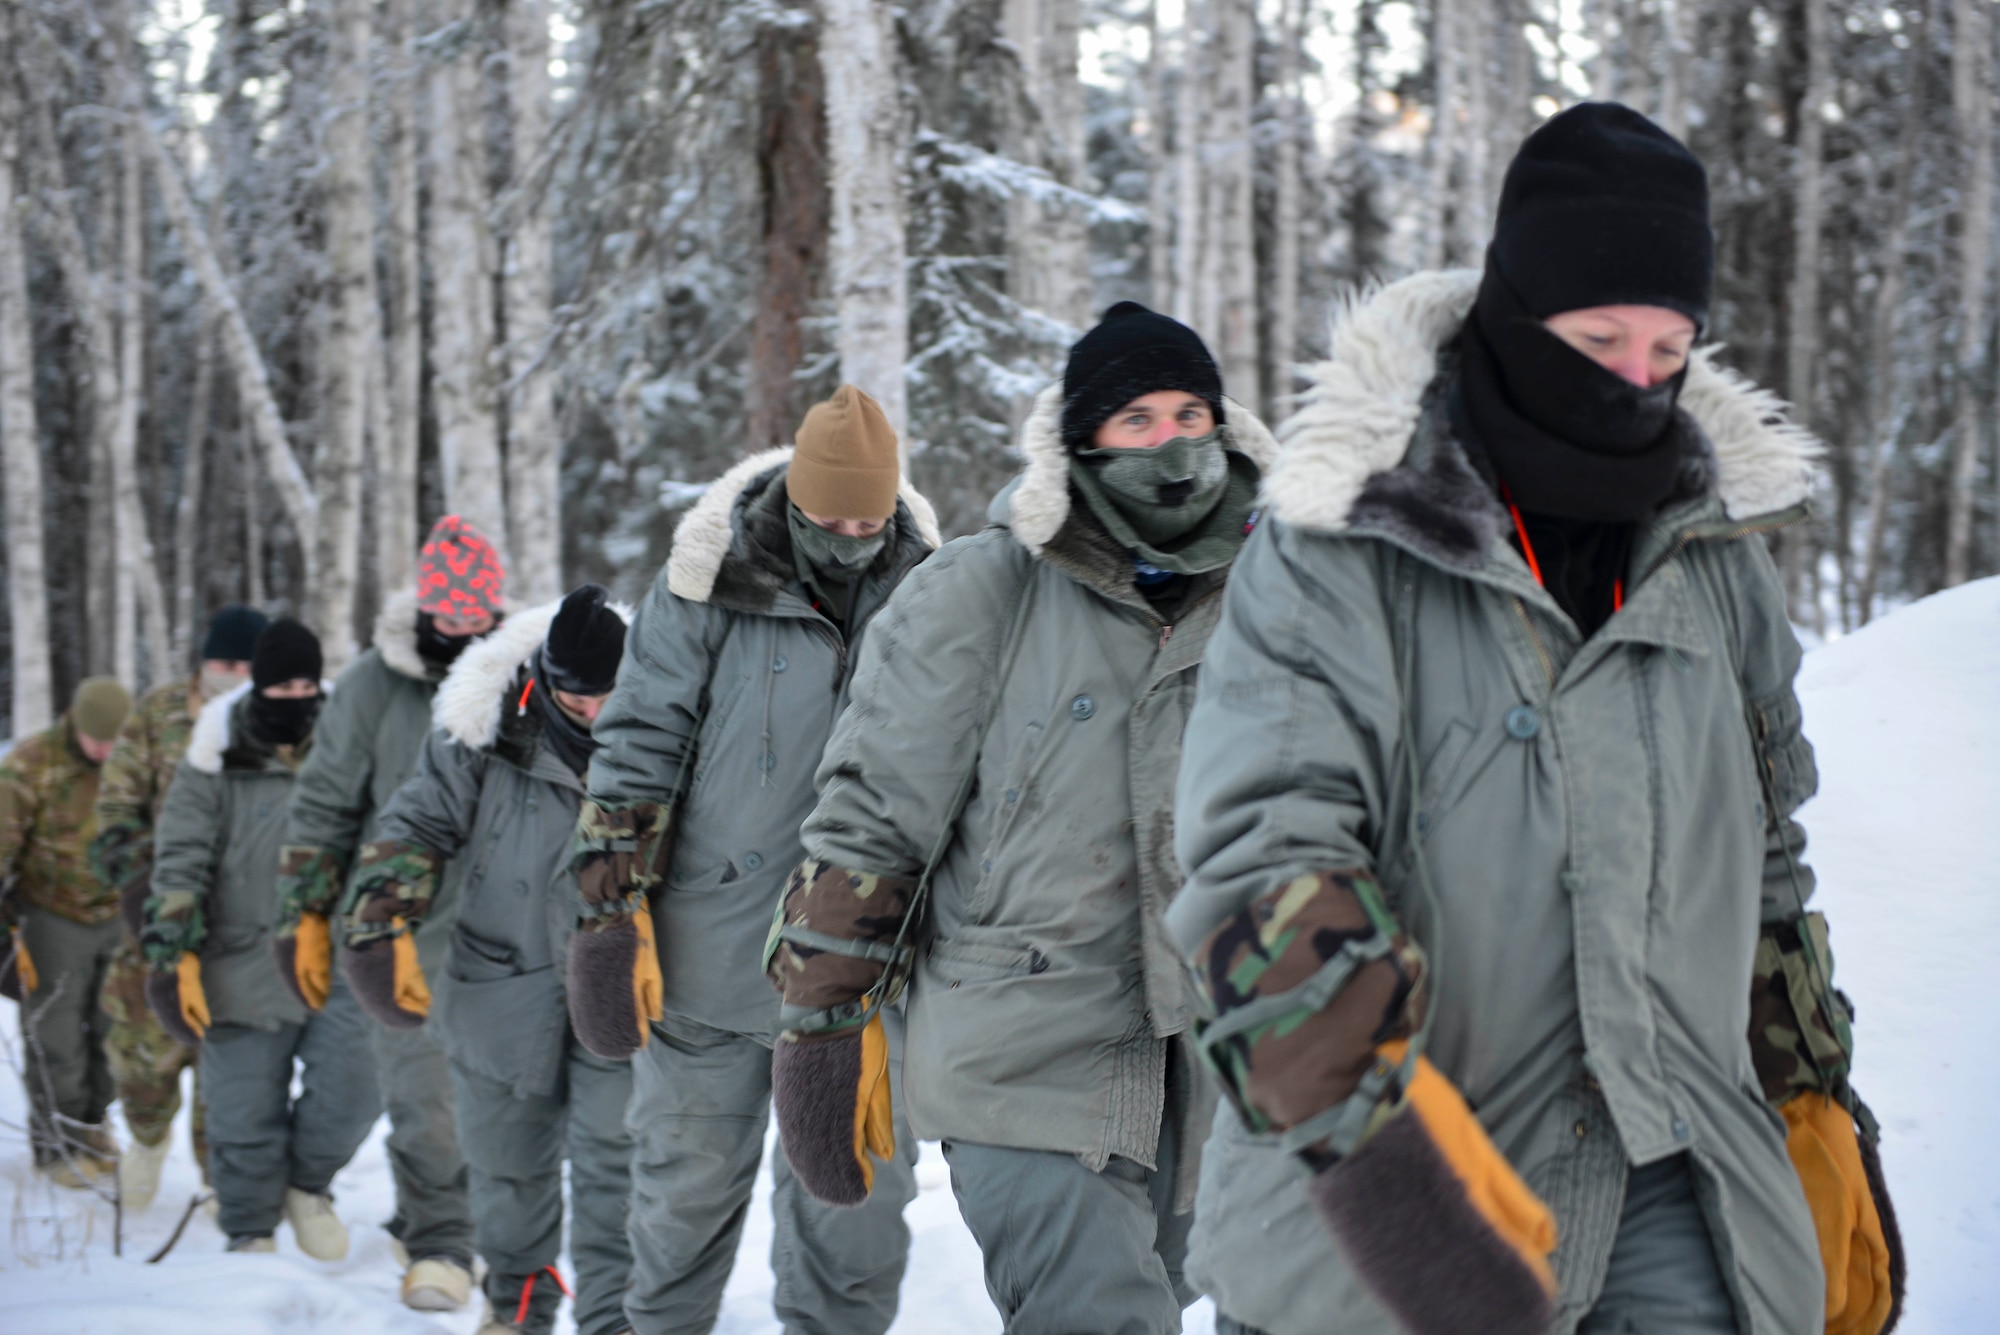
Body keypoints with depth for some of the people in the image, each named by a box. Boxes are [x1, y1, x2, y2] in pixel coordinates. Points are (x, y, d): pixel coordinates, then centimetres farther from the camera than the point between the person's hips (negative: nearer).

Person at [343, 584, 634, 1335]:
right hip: (503, 985, 1)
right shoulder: (485, 727, -10)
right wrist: (383, 927, -13)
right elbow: (417, 825, -2)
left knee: (615, 1161, -6)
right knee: (510, 1159, 15)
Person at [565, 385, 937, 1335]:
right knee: (689, 1176, 11)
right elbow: (639, 741, -3)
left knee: (858, 1191, 4)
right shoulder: (712, 580, -6)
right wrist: (612, 904, -8)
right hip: (713, 943, -2)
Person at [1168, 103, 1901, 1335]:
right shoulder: (1340, 552, -8)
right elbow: (1266, 852, -17)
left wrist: (1812, 1098, 21)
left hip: (1672, 1186, 4)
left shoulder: (1716, 550, 10)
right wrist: (1373, 1112, -29)